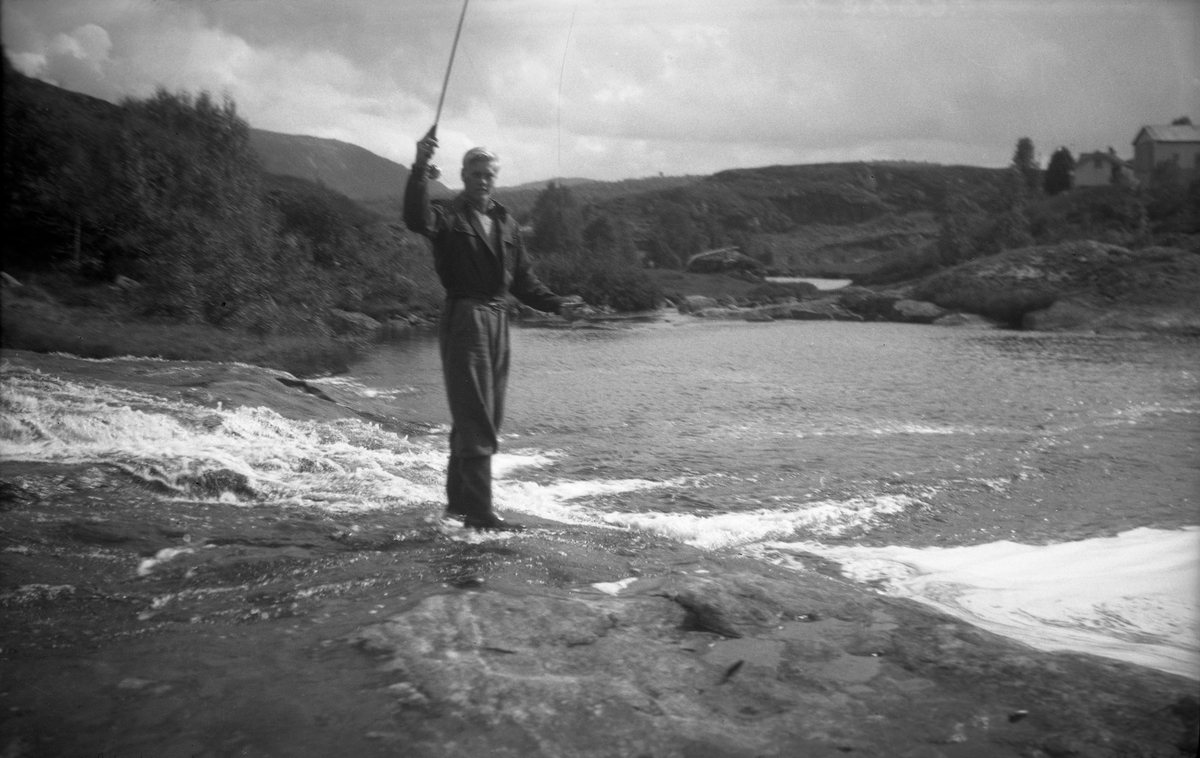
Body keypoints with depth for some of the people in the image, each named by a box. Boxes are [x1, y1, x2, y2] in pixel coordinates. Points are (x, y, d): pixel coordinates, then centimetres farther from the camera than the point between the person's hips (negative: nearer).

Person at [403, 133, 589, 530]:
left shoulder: (505, 222, 18)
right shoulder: (449, 216, -1)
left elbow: (523, 279, 18)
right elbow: (417, 219, -24)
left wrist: (558, 304, 8)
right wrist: (420, 170, -35)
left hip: (497, 320, 7)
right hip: (464, 317, -7)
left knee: (487, 419, 12)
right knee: (475, 419, -10)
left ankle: (459, 501, 24)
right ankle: (477, 510, -9)